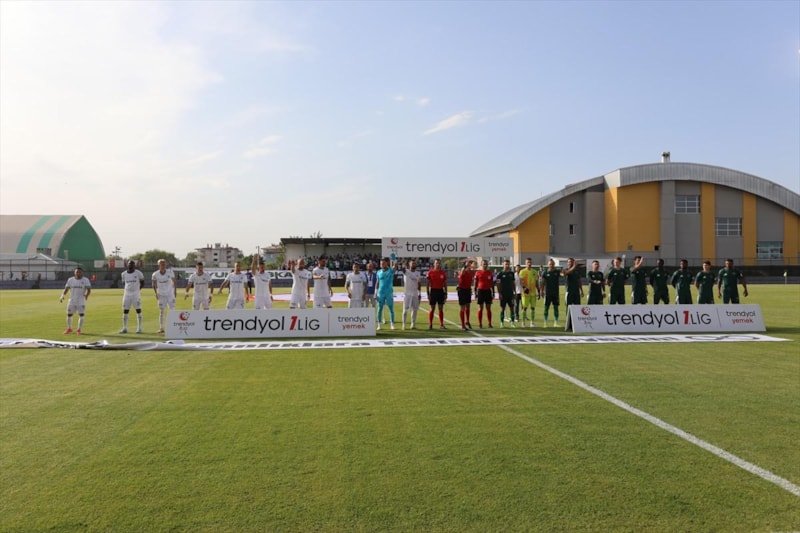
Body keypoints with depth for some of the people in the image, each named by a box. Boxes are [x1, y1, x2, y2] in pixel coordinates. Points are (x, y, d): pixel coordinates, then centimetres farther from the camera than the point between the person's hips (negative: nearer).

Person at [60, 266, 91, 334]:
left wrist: (87, 295, -33)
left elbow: (89, 290, -12)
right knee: (69, 314, 9)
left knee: (81, 315, -7)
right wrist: (62, 295, -13)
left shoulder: (85, 280, -4)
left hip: (81, 301, -3)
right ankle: (69, 328, 27)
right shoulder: (70, 280, 5)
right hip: (72, 301, 3)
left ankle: (79, 329, 4)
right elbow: (66, 289, 5)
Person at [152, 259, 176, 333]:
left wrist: (175, 291, 3)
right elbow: (154, 285, 6)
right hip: (161, 295, 1)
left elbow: (174, 282, 2)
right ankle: (161, 328, 11)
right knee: (161, 312, 5)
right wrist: (156, 293, 1)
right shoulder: (155, 274, -11)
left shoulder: (170, 272, -11)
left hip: (170, 294, -1)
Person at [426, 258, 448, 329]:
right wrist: (428, 294, -5)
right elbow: (428, 284, -1)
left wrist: (446, 294, 6)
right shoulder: (430, 272, -3)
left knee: (441, 308, 6)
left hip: (441, 291, 3)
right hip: (433, 291, -3)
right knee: (432, 308, 1)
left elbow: (445, 284, 10)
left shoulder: (443, 273, 5)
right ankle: (430, 325, 7)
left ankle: (441, 324, 12)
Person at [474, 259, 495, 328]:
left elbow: (492, 284, 10)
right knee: (480, 308, 2)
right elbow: (475, 284, 3)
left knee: (488, 308, 5)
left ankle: (489, 323, 11)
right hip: (480, 291, -2)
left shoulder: (490, 273, 6)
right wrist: (475, 293, 0)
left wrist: (493, 293, 7)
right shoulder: (478, 273, 0)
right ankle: (480, 324, 6)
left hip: (488, 291, 2)